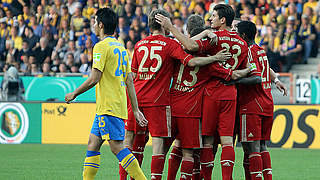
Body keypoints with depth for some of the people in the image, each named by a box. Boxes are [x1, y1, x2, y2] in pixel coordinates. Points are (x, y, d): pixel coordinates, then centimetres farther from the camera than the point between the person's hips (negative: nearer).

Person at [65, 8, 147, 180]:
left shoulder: (101, 46, -11)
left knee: (117, 147, -11)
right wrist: (136, 109, 15)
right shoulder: (121, 47, 16)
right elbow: (129, 82, 15)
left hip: (108, 107, -9)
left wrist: (74, 93, -2)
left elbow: (94, 79, -16)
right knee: (93, 143, 11)